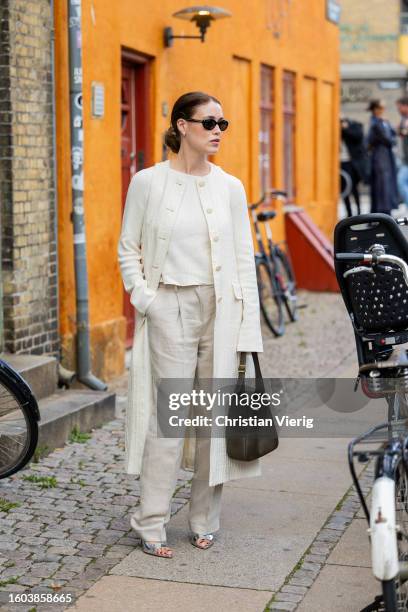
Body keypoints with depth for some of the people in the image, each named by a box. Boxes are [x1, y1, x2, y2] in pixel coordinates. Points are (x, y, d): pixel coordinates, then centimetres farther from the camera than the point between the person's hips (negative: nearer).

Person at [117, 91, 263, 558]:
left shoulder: (230, 188, 6)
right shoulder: (148, 182, 1)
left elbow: (244, 260, 6)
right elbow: (128, 249, 6)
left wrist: (248, 331, 1)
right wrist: (143, 299, -8)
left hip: (221, 310, 2)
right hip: (169, 309, -2)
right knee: (168, 415, -5)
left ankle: (204, 521, 18)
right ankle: (151, 524, 5)